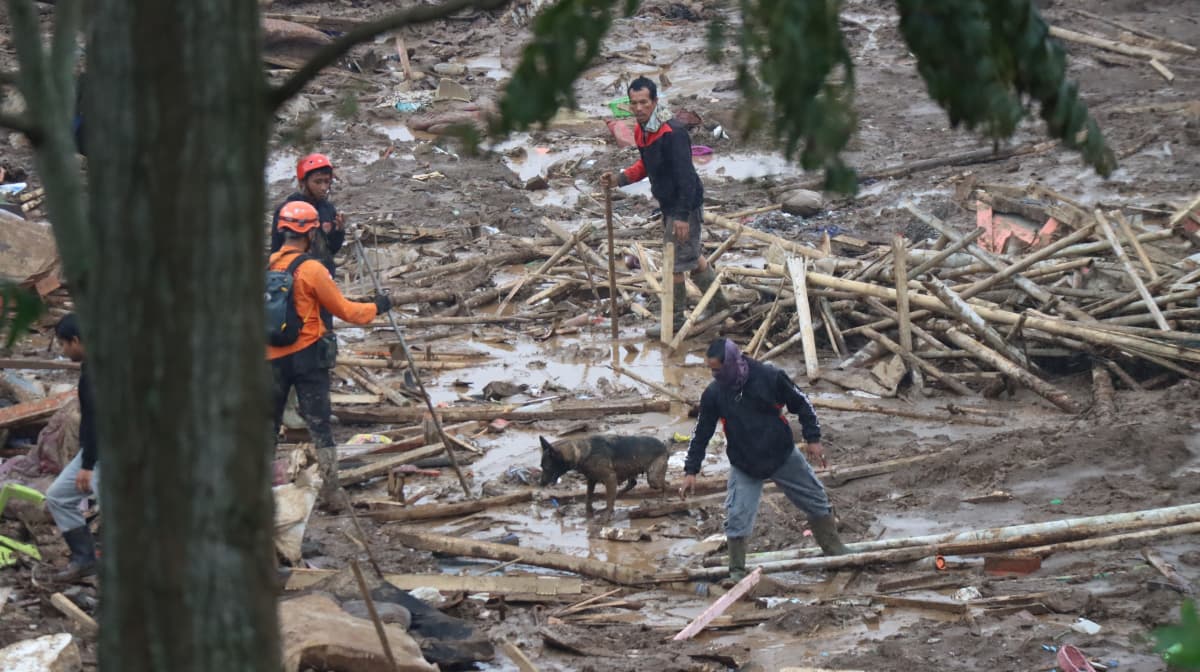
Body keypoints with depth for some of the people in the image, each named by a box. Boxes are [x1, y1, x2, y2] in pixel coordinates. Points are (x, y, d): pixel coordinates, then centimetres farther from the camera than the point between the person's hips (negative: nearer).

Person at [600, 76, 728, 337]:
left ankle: (677, 319, 12)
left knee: (675, 262, -1)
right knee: (692, 256, 22)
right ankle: (717, 300, 39)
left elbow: (685, 175, -27)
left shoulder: (673, 132, -27)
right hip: (668, 205, 9)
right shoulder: (641, 131, 3)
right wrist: (619, 179, 3)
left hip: (685, 205, -9)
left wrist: (682, 215, -28)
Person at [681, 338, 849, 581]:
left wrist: (813, 438, -6)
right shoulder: (713, 394, -12)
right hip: (744, 467, 0)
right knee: (737, 519, -11)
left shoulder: (770, 377, -19)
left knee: (817, 502, 13)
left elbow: (801, 404, -5)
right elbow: (702, 433, -2)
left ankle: (836, 551, 34)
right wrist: (691, 470, -4)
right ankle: (737, 572, 5)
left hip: (783, 456, 0)